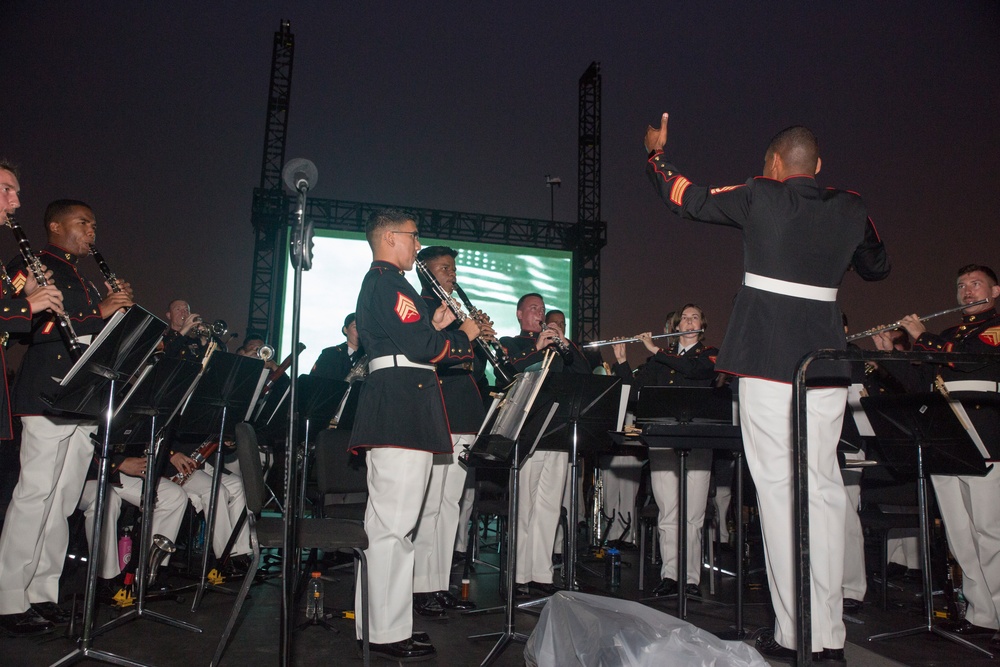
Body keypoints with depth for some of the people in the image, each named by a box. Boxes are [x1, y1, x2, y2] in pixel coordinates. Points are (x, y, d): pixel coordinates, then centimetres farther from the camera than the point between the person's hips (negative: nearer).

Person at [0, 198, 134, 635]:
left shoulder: (86, 283, 24)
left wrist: (119, 309, 5)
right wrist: (99, 313, -17)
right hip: (47, 398, -8)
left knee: (62, 502, 9)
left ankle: (43, 594, 16)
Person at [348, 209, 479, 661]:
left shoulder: (377, 282, 25)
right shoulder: (389, 282, -8)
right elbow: (422, 347, -16)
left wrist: (434, 326, 17)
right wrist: (464, 335, -1)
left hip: (392, 410, 11)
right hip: (403, 408, -11)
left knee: (392, 523, 14)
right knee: (394, 523, -7)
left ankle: (385, 623, 24)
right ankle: (387, 634, 1)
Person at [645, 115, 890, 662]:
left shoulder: (759, 197, -2)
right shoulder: (851, 210, 9)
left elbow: (685, 198, 8)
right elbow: (878, 266, 25)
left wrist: (655, 152, 25)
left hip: (767, 357, -4)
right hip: (826, 357, 5)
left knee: (778, 485, -1)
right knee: (822, 486, 8)